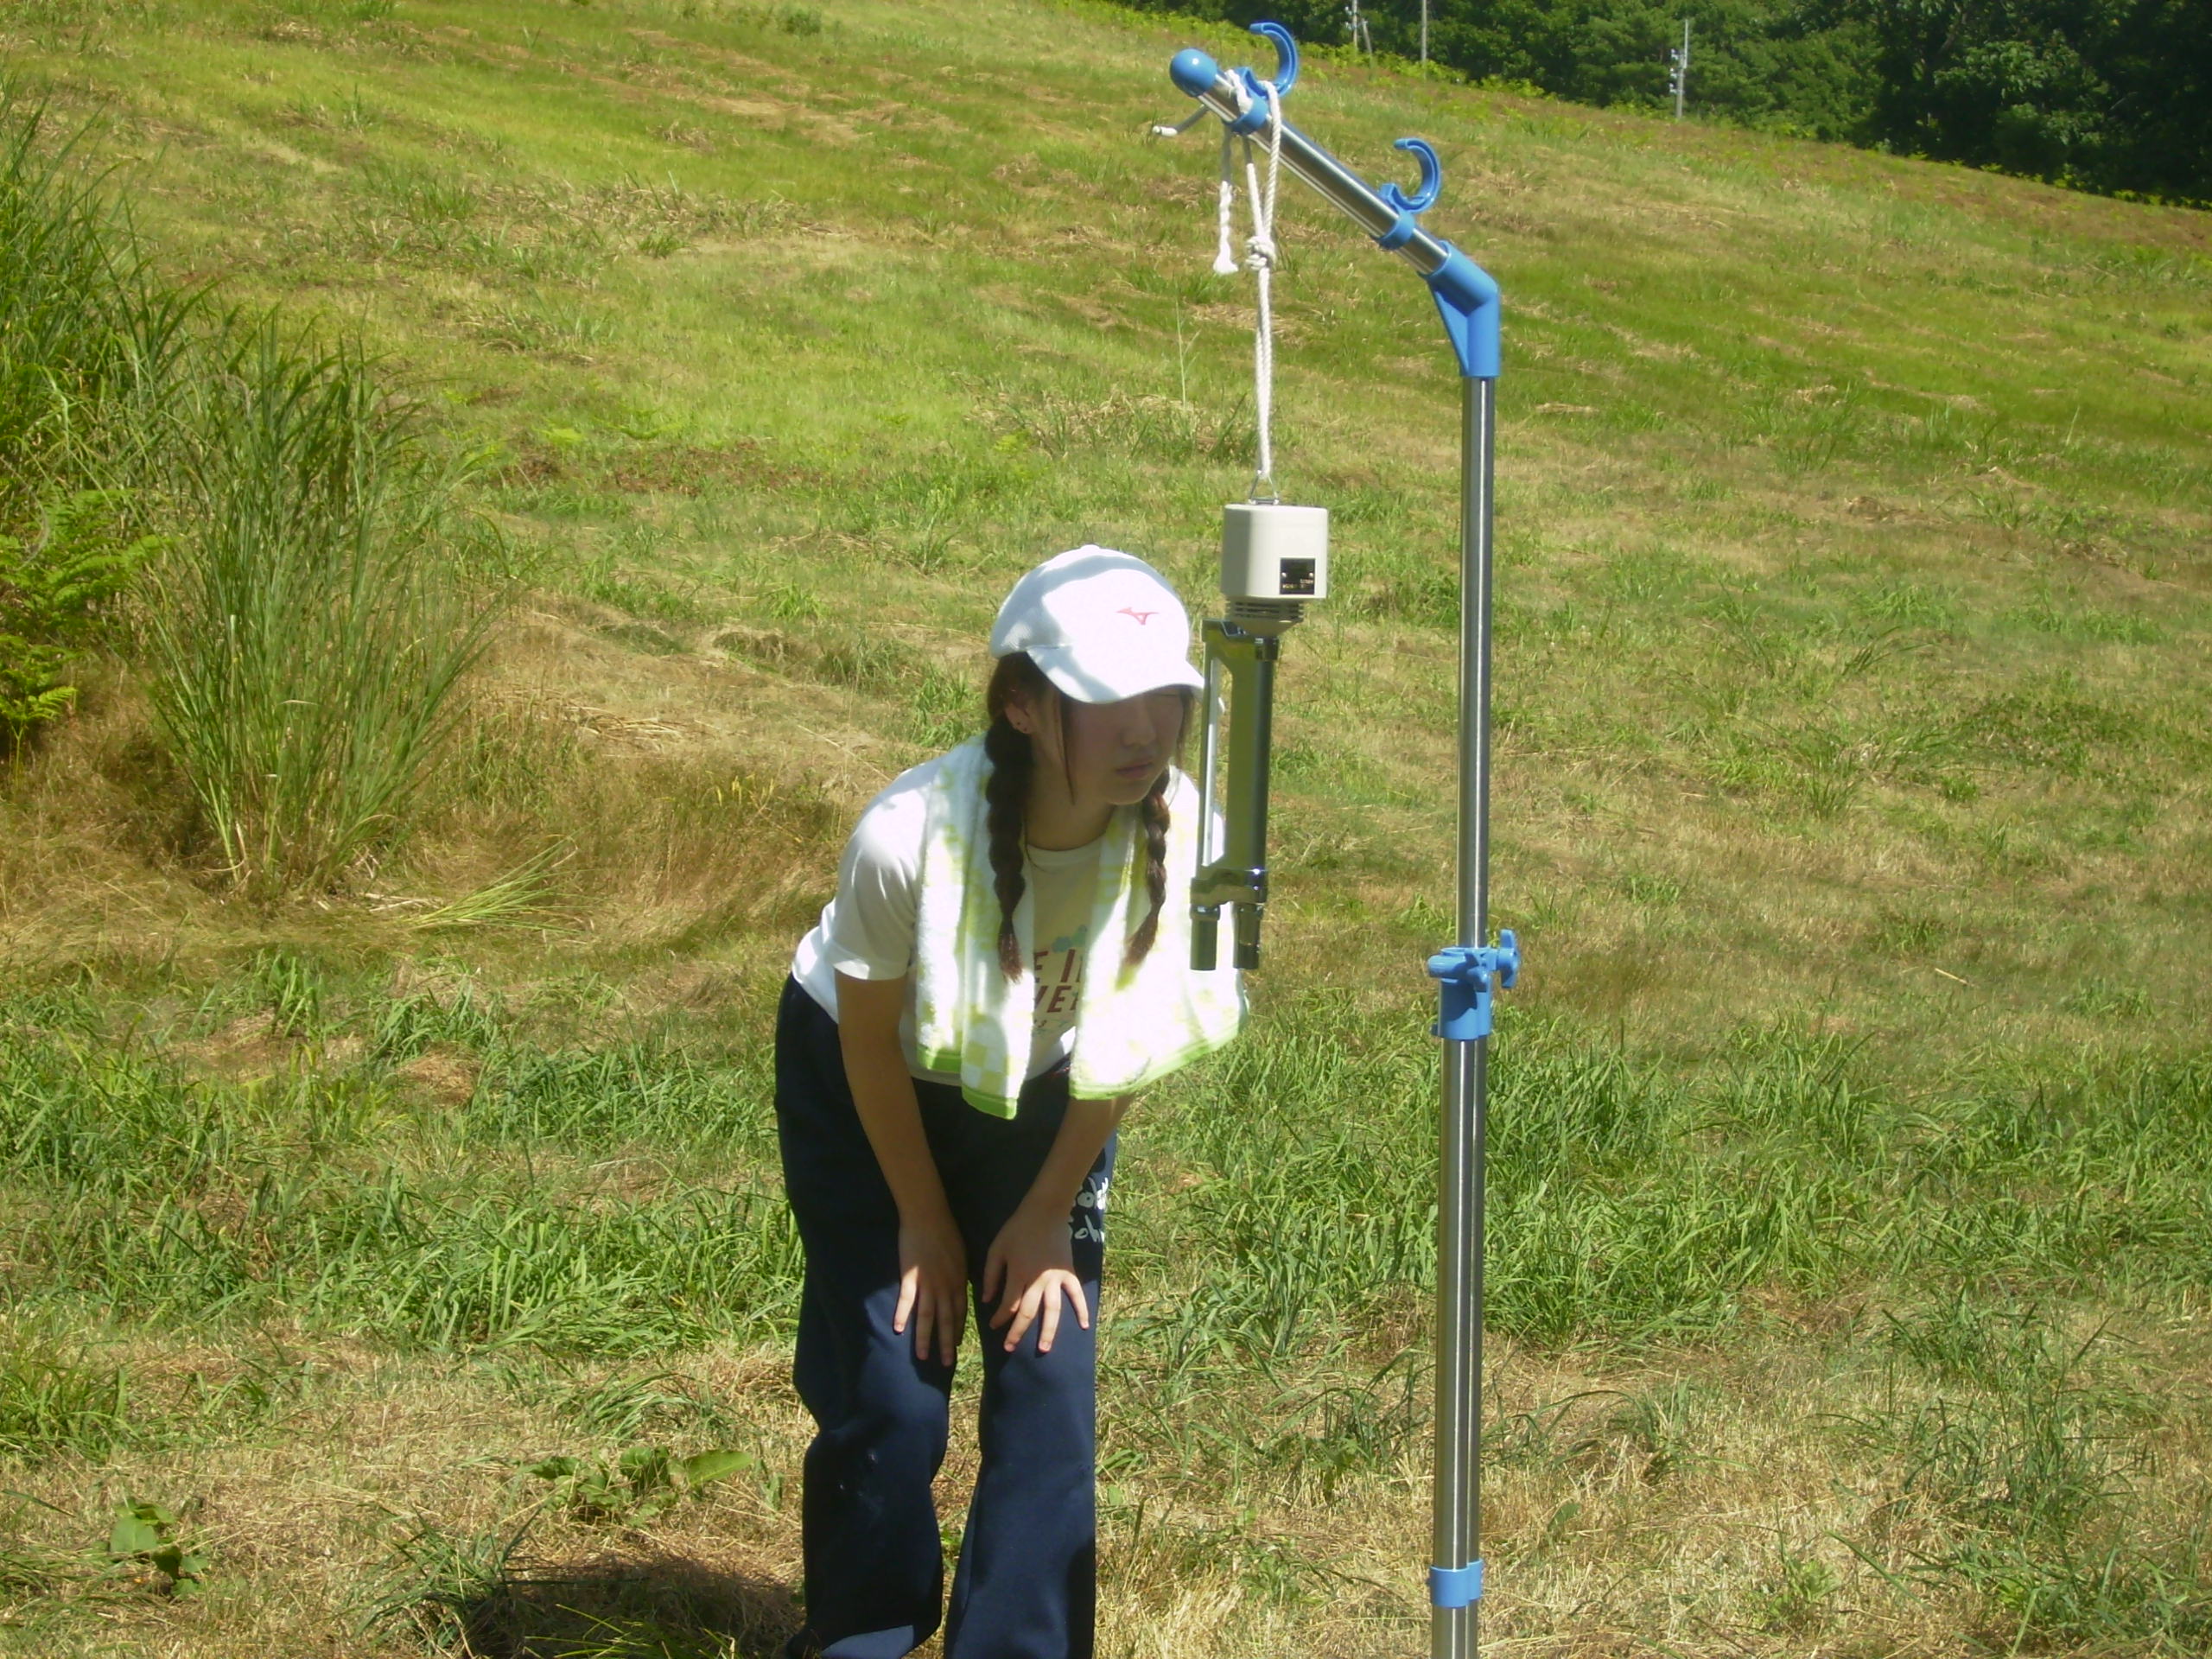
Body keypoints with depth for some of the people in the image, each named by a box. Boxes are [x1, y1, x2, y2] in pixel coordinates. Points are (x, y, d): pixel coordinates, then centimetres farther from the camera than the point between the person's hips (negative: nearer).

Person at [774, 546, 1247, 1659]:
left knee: (1050, 1389, -5)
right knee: (891, 1398, -5)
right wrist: (924, 1220, -7)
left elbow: (1120, 1043, -11)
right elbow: (870, 1040, -18)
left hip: (1040, 1098, 3)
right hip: (866, 1092, -3)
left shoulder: (1181, 836, -28)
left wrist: (1048, 1212, -3)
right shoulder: (908, 838, -37)